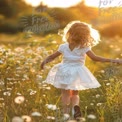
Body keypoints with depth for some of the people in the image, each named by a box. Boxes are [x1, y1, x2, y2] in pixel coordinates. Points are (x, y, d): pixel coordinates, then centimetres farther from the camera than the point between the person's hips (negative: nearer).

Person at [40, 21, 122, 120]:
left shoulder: (63, 47, -8)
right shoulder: (84, 48, -15)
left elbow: (52, 57, 0)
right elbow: (95, 58, -21)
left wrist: (45, 61, 15)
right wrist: (112, 60, -21)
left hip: (65, 72, 0)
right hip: (77, 73, 0)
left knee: (65, 93, 13)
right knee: (75, 93, 16)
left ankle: (65, 111, 8)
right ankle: (75, 105, -12)